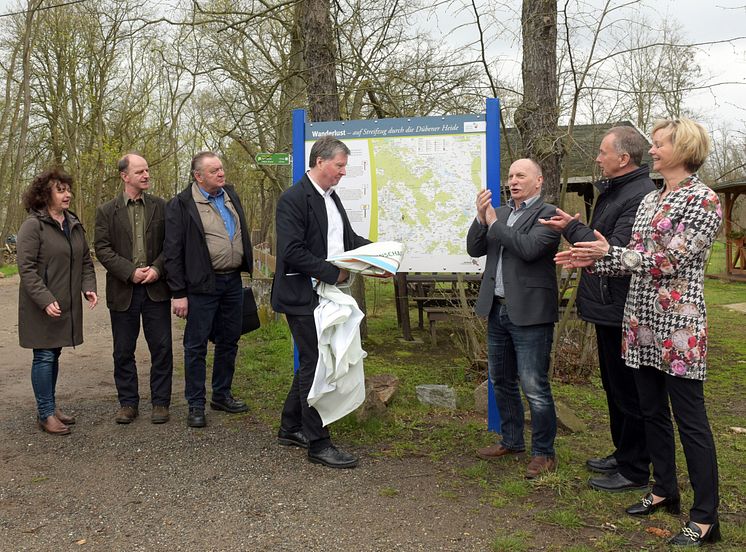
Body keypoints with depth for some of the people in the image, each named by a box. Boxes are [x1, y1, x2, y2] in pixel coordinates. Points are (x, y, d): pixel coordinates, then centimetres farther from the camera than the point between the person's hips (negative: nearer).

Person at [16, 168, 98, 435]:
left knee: (53, 355, 14)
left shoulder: (74, 224, 11)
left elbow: (85, 260, 16)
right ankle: (46, 414, 8)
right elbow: (26, 267, -15)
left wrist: (89, 287, -1)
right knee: (44, 356, -1)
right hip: (41, 306, -6)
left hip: (67, 304, 6)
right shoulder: (33, 225, -10)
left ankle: (51, 406, 25)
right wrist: (45, 300, -22)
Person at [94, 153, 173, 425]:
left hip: (156, 289, 0)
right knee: (123, 352, 8)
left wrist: (157, 269, -12)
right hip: (123, 291, 0)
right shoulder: (107, 211, 3)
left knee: (161, 349, 3)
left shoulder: (160, 206, 5)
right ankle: (128, 403, 21)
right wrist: (131, 272, -14)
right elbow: (102, 248, -3)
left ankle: (160, 402, 15)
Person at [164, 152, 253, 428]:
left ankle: (222, 395, 30)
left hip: (233, 281, 7)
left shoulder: (230, 194, 10)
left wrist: (246, 268, 14)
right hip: (202, 285, -6)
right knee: (196, 346, 2)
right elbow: (172, 252, -10)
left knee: (228, 341, 15)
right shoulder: (181, 205, -9)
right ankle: (196, 405, 13)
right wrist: (179, 293, -13)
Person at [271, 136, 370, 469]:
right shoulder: (293, 199, -15)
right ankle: (318, 444, 7)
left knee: (311, 363, 17)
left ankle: (291, 429, 31)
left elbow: (347, 238, 18)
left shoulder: (331, 197, 13)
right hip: (303, 296, -9)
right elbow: (292, 252, -22)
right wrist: (333, 273, -22)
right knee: (314, 365, -3)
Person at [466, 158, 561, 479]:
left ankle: (544, 453, 13)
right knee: (501, 382, 18)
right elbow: (474, 249, 8)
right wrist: (481, 218, -8)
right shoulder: (500, 213, 13)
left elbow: (529, 248, -23)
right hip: (498, 309, 8)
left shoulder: (548, 214, -8)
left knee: (534, 386, -3)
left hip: (529, 312, -8)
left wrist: (494, 222, -12)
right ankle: (512, 441, 34)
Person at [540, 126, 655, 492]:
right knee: (614, 387, 20)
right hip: (608, 308, 11)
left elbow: (615, 253, -26)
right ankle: (622, 454, 35)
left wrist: (572, 228, -16)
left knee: (628, 391, 1)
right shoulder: (613, 190, 14)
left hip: (622, 311, -11)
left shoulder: (640, 196, -20)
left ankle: (634, 471, 15)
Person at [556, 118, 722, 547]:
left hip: (677, 326, -8)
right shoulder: (650, 199, 14)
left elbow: (669, 260, -17)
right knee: (652, 410, 15)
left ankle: (706, 518, 9)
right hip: (642, 322, 8)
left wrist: (609, 252, -13)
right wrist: (591, 260, 3)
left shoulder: (703, 200, -10)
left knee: (690, 419, -2)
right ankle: (665, 491, 31)